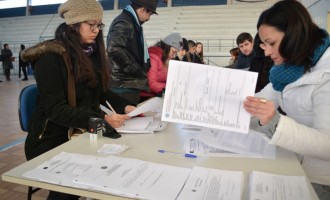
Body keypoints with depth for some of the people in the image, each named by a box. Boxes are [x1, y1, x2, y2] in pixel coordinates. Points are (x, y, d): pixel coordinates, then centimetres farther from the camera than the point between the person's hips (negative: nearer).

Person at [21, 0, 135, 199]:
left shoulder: (93, 52, 5)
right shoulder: (50, 57, -16)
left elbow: (101, 91, 9)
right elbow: (56, 110, -22)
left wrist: (125, 106, -10)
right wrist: (102, 119, -33)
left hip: (83, 134, 6)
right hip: (52, 140, -5)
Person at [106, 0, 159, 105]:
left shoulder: (132, 23, 18)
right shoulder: (124, 23, -13)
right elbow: (115, 49, -27)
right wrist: (140, 73, -19)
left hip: (129, 83, 10)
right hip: (124, 85, -10)